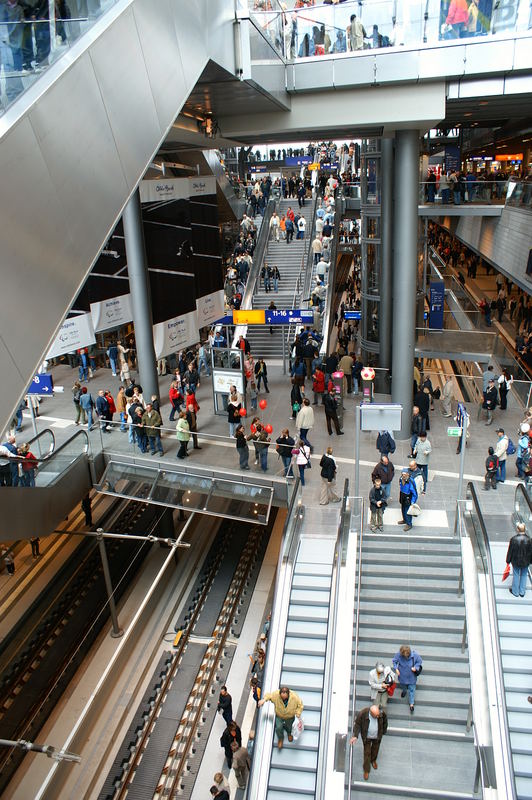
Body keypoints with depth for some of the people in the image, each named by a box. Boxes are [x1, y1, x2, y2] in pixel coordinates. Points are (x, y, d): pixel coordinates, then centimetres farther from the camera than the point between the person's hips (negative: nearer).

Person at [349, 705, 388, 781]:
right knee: (367, 753, 11)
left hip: (377, 736, 2)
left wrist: (383, 731, 5)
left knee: (375, 749, 26)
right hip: (367, 736, -2)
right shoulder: (362, 713, -37)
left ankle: (373, 760, 57)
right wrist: (355, 736, -26)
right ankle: (366, 770, 36)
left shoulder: (382, 713, -32)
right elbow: (357, 724, -19)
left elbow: (385, 722, -7)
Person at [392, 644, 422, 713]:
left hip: (411, 677, -1)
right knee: (402, 686, 28)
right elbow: (394, 661, -10)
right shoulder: (398, 655, -29)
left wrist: (416, 668, -24)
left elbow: (420, 661, -9)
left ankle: (411, 705, 32)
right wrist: (396, 668, -24)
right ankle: (404, 691, 65)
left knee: (411, 689, 11)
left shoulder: (415, 655, -29)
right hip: (402, 676, 1)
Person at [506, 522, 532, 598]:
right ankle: (522, 592, 30)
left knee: (516, 575, 14)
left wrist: (508, 560, 3)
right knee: (524, 575, 18)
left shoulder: (513, 539, -21)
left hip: (516, 561, -1)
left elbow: (510, 551, -10)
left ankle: (515, 591, 29)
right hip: (526, 562, 2)